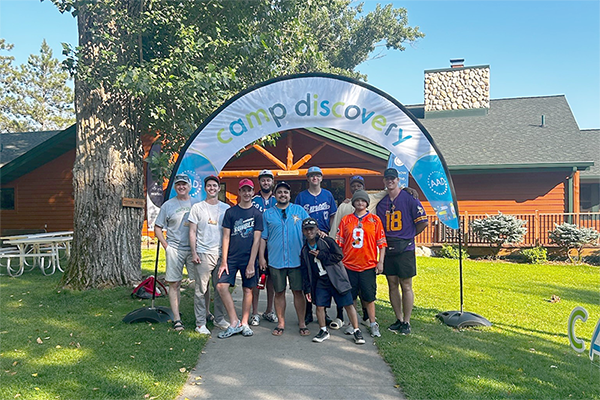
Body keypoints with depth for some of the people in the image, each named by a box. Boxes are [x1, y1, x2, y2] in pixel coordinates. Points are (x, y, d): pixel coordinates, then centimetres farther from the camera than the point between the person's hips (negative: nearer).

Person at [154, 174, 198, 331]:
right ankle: (177, 319, 4)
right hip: (175, 249, -1)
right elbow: (157, 228, 11)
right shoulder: (168, 205, 7)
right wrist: (165, 245, 0)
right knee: (174, 284, -1)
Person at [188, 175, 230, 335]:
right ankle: (200, 323, 9)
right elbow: (192, 232, 3)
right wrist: (193, 253, -5)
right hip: (203, 254, -2)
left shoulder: (226, 208, 11)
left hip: (221, 254, 2)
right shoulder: (197, 207, 4)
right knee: (201, 289, 0)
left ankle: (219, 319, 21)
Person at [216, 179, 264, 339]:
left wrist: (251, 264, -8)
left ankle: (244, 323, 18)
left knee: (247, 290, 4)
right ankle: (234, 322, -3)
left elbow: (256, 240, -2)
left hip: (248, 259, -1)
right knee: (221, 286, -12)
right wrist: (224, 261, -4)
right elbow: (226, 237, 3)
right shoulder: (230, 212, 6)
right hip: (231, 258, 1)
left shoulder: (257, 214, 3)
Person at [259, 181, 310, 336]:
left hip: (296, 259, -1)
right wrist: (261, 257, 4)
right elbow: (263, 237, 10)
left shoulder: (299, 210, 7)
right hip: (275, 260, 1)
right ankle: (281, 323, 20)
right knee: (279, 292, 8)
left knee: (298, 291, 3)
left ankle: (302, 323, 15)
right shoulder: (267, 214, 8)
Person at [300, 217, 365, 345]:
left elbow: (339, 256, -13)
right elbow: (305, 271, 11)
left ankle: (357, 331, 10)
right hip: (320, 282, 4)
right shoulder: (305, 250, 7)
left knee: (348, 305, -3)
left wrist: (321, 255, -15)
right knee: (319, 306, -2)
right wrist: (308, 289, 8)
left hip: (337, 279, -4)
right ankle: (323, 331, 19)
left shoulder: (327, 241, -7)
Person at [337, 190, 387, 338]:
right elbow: (339, 243, 6)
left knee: (369, 297, 4)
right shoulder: (345, 220, 6)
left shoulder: (375, 220, 3)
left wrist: (380, 262, -3)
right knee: (350, 297, 8)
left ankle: (373, 324, 16)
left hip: (368, 266, -1)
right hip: (349, 265, 1)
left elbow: (381, 243, 2)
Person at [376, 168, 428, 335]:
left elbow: (423, 221, -6)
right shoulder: (381, 203, 11)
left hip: (405, 249, -5)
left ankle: (406, 323, 11)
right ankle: (399, 320, 22)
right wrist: (384, 240, 9)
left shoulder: (409, 198, -5)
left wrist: (409, 235, 3)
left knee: (406, 286, 1)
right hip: (388, 249, 5)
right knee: (392, 285, 10)